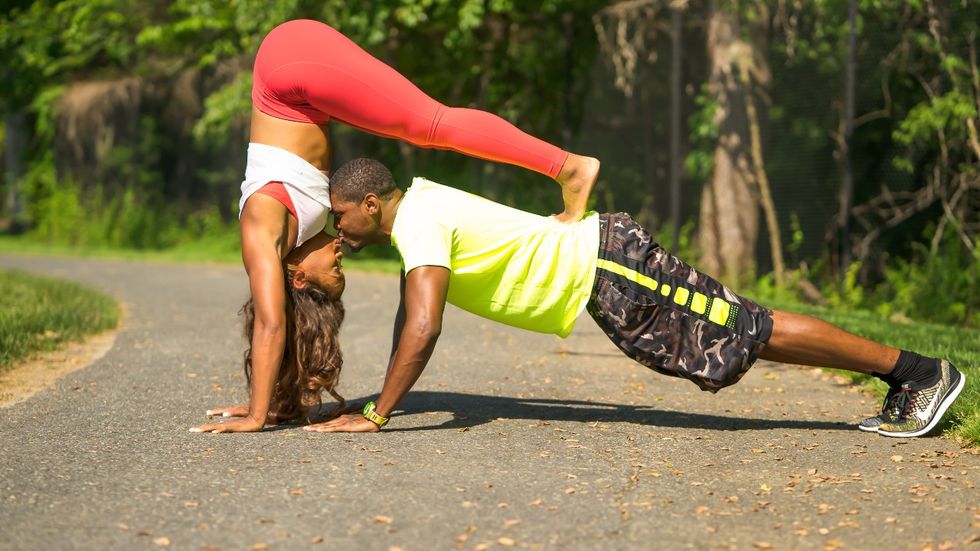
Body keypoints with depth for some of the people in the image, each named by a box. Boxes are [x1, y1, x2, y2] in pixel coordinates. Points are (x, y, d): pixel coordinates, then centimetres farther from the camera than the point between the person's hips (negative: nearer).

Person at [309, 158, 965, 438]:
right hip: (598, 261, 9)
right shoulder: (414, 205, 12)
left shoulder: (418, 223, -18)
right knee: (743, 333, 12)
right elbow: (410, 313, 24)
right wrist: (388, 393, 23)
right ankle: (908, 376, 18)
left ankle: (917, 370, -1)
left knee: (747, 334, -7)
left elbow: (423, 327, -29)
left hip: (607, 269, -9)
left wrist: (375, 417, -23)